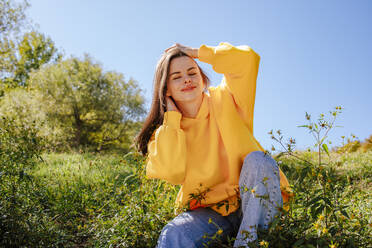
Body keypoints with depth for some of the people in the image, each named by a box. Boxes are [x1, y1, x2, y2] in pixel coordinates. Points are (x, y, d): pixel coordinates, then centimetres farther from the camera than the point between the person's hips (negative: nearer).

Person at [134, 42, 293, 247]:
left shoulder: (223, 101, -1)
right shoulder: (165, 131, 1)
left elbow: (247, 58, -16)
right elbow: (173, 173, -18)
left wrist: (197, 52, -7)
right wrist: (172, 116, -10)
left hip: (253, 203, 1)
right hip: (208, 211, -1)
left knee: (257, 160, -30)